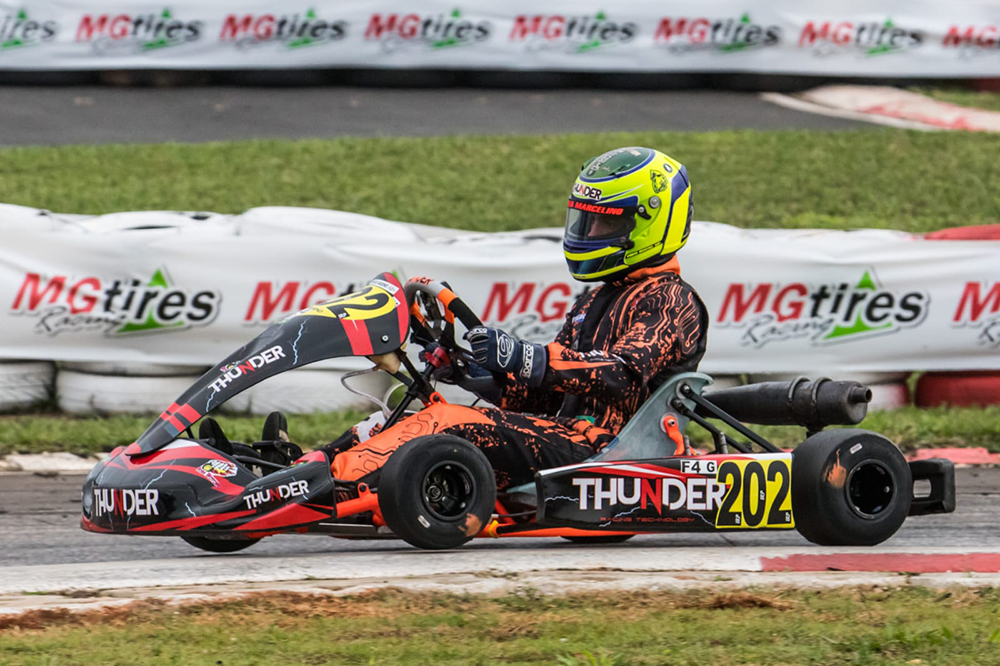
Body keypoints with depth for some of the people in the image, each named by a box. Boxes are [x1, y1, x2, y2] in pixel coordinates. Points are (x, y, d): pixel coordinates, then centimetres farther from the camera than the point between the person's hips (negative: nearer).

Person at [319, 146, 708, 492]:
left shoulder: (669, 300, -3)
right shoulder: (595, 303, 26)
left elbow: (624, 376, -22)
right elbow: (542, 396, 22)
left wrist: (525, 358, -32)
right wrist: (478, 374, 4)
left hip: (597, 450, -9)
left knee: (450, 426, -26)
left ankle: (340, 484, -38)